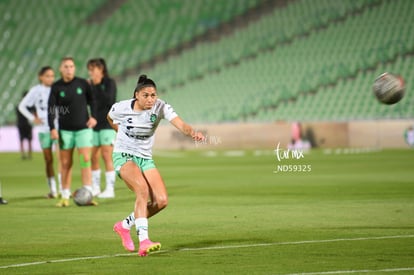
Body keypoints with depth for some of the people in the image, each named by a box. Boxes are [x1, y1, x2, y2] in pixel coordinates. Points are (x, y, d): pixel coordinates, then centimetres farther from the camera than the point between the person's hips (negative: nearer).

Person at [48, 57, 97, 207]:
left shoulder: (83, 83, -1)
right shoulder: (56, 87, -2)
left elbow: (91, 100, 12)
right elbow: (51, 108, -5)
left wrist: (93, 116, -2)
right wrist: (52, 128, -14)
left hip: (83, 128, 0)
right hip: (65, 130, 1)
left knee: (85, 160, -9)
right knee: (65, 163, 4)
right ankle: (65, 197, 12)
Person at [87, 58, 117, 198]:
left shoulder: (110, 82, -5)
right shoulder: (92, 84, 11)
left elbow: (108, 100, -18)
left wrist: (97, 86, -16)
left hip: (107, 124, -6)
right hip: (95, 123, 6)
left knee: (107, 155, -9)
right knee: (93, 157, 4)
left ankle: (110, 189, -7)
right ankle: (95, 188, 12)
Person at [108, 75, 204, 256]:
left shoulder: (160, 107, -14)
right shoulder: (121, 108, -15)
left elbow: (181, 125, -30)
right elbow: (110, 118, 11)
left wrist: (192, 133, -50)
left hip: (145, 158, 4)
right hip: (123, 155, -4)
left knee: (161, 201, -9)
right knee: (143, 189, -30)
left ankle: (125, 226, 13)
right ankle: (143, 241, -37)